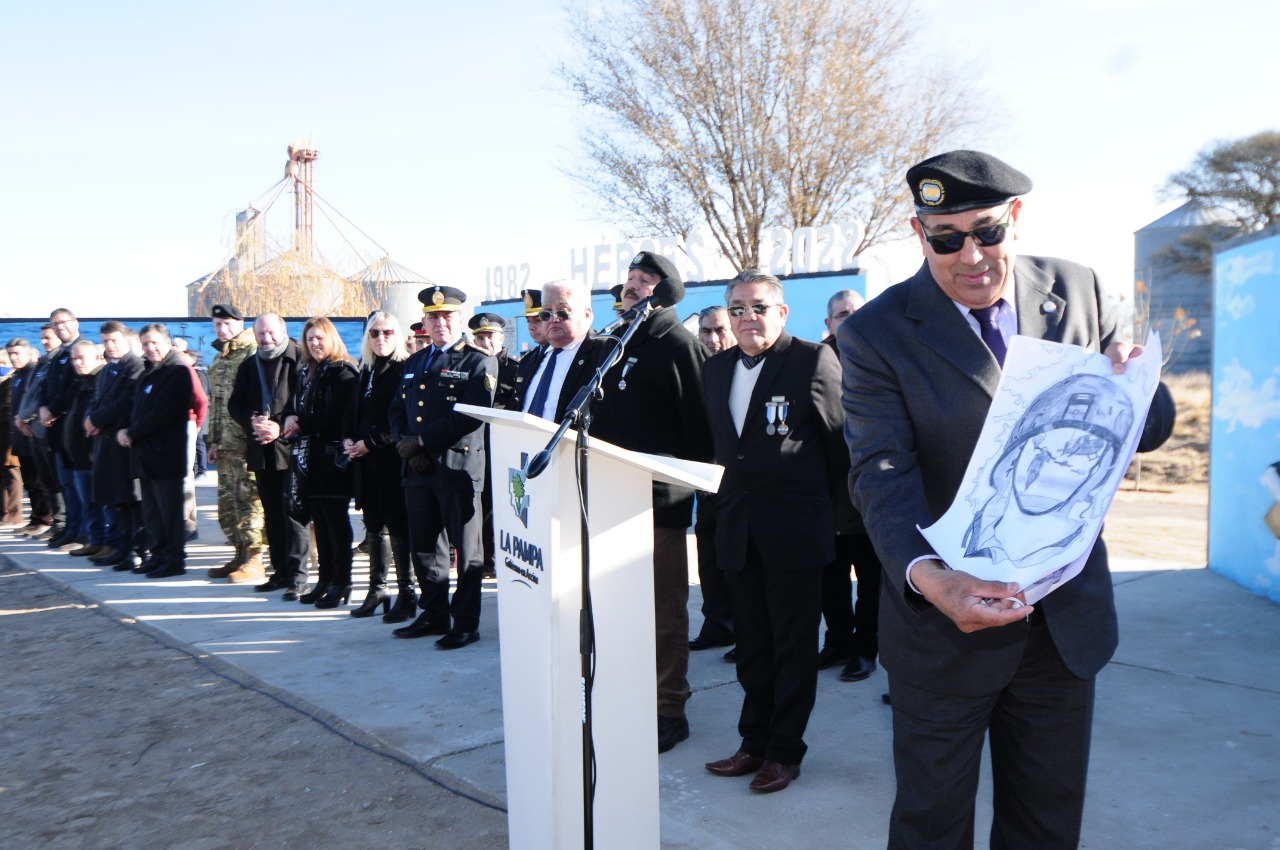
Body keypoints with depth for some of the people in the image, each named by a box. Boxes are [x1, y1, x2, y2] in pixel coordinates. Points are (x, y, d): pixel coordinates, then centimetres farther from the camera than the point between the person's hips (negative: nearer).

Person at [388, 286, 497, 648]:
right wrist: (406, 444, -5)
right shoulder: (413, 363, 18)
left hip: (459, 467, -6)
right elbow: (396, 410, 15)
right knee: (423, 547, 13)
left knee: (466, 550, 1)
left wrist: (421, 440, -15)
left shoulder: (479, 363, -3)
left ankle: (465, 623, 11)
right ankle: (434, 614, 28)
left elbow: (471, 416, -15)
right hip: (418, 468, 7)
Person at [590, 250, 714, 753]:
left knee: (664, 609, 2)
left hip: (659, 502, -8)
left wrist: (688, 482, -13)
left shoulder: (678, 345, -7)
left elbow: (698, 425, -13)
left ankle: (669, 709, 14)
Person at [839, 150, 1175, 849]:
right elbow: (882, 475, -20)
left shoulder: (1077, 292, 0)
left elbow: (1153, 429, 4)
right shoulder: (877, 334, -11)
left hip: (1067, 614, 4)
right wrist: (925, 575, -39)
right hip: (946, 618, -3)